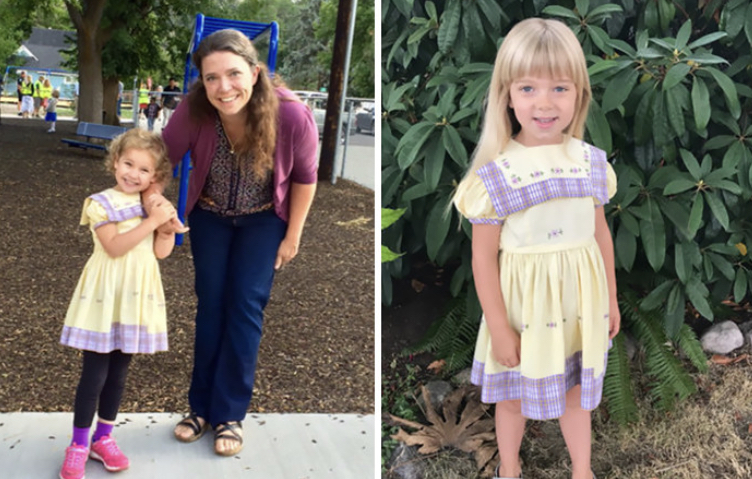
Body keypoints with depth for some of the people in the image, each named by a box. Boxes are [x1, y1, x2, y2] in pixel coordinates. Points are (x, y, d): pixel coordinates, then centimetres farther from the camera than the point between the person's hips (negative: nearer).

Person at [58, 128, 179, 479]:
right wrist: (151, 221, -23)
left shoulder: (153, 204, 8)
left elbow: (162, 252, 2)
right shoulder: (101, 203, -9)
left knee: (119, 371, 13)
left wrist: (167, 220, -11)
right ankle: (78, 445, 13)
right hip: (106, 295, -5)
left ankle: (103, 438, 27)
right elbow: (114, 246, -21)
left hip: (137, 296, 5)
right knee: (94, 372, -1)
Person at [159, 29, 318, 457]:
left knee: (246, 306, -6)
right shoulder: (193, 112, -31)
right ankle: (202, 406, 15)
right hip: (210, 215, 1)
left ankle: (230, 414, 5)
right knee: (211, 304, 3)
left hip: (264, 218, -1)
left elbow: (305, 177, -15)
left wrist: (293, 236, -7)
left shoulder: (292, 115, -33)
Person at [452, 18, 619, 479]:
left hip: (580, 303, 3)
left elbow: (601, 233, 5)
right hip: (524, 306, -2)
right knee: (514, 396, 19)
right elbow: (484, 256, -14)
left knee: (576, 392, 21)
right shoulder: (496, 174, -18)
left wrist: (610, 298, 11)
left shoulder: (591, 161, -6)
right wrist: (498, 328, -12)